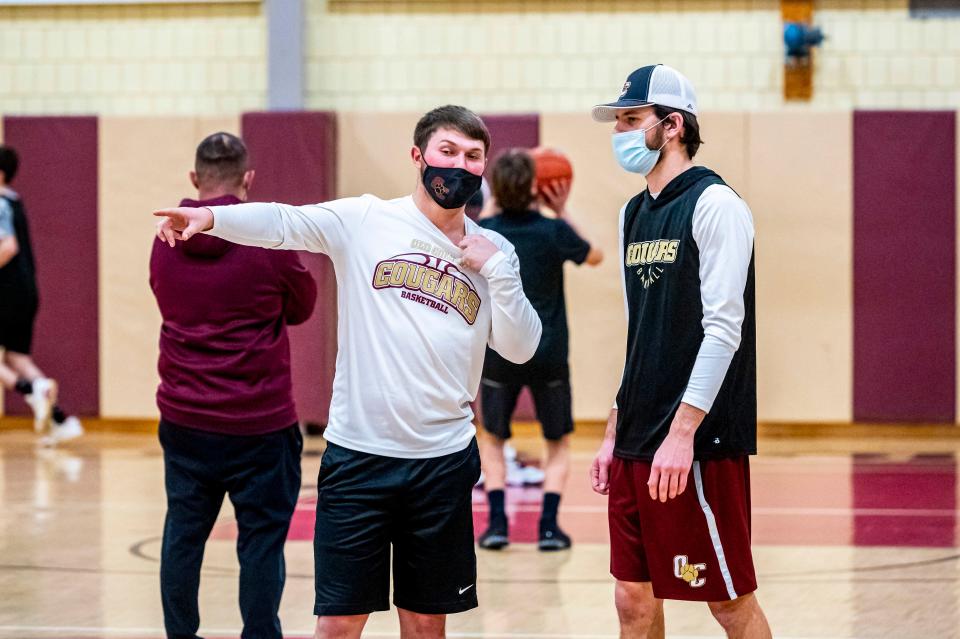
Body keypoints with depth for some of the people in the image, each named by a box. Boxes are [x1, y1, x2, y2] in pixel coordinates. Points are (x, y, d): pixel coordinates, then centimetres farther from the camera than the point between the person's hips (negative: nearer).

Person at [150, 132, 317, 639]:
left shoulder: (166, 241, 0)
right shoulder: (269, 239, -12)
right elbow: (301, 307, 2)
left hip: (184, 420, 4)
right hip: (259, 423, -4)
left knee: (183, 535, 14)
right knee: (261, 540, 3)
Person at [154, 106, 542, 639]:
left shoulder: (493, 252, 8)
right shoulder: (366, 221, 0)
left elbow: (520, 349, 4)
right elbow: (284, 224, -15)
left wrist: (497, 270, -8)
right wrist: (212, 218, -32)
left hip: (444, 460, 2)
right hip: (358, 454, -2)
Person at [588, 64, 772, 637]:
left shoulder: (714, 205, -10)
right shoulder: (635, 214, 15)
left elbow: (723, 328, -17)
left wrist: (682, 432, -23)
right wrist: (615, 432, 18)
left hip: (699, 443, -8)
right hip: (637, 445, 8)